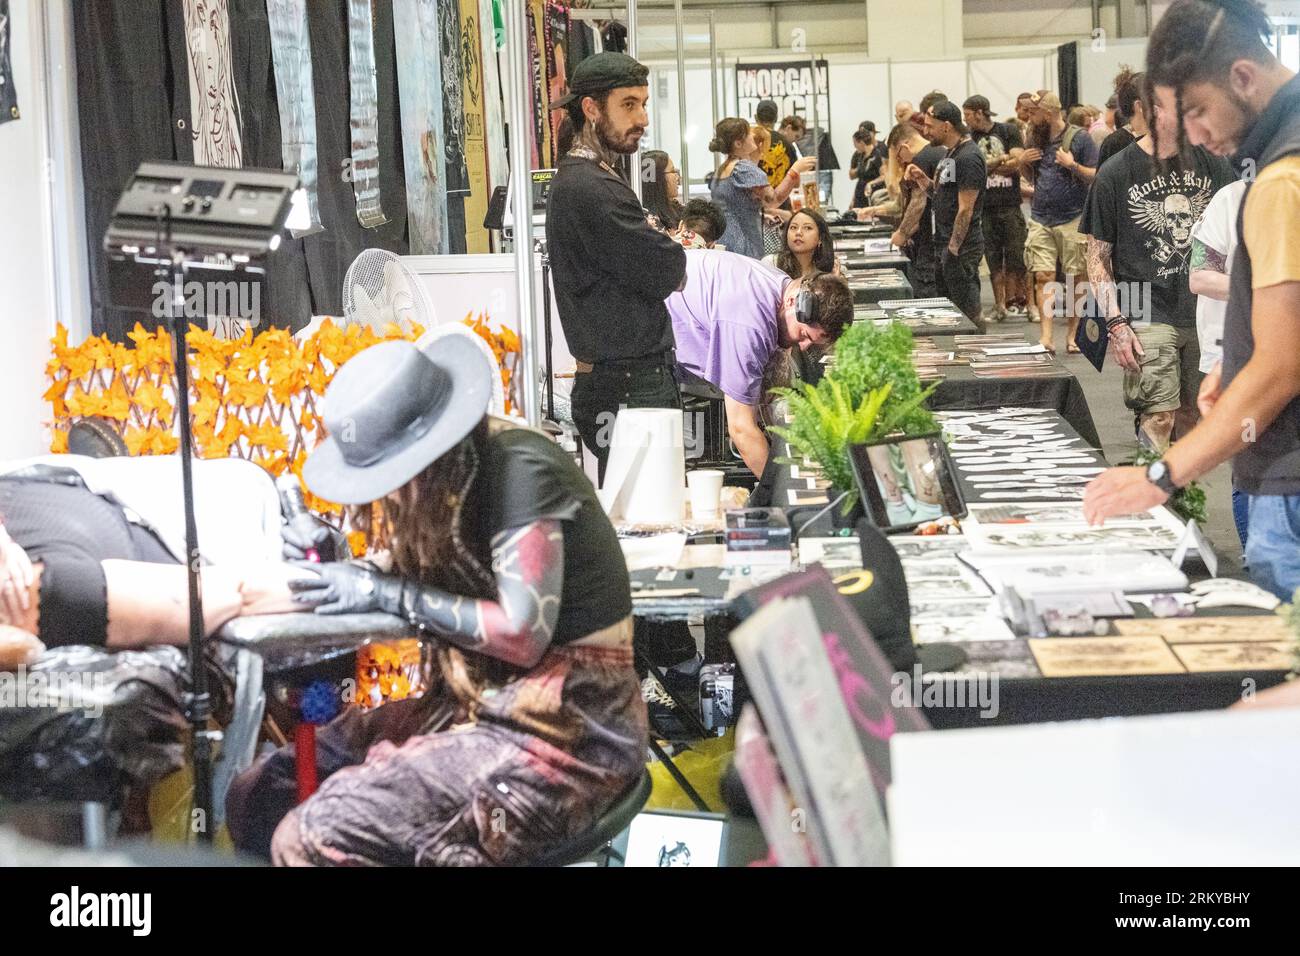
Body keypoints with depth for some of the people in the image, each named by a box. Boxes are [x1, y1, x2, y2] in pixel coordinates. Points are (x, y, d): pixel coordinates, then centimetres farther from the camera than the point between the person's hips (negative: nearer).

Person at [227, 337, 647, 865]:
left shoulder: (519, 470, -20)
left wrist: (387, 592, -19)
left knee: (310, 839, -22)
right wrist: (336, 563, -8)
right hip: (483, 701, 9)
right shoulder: (450, 473, 5)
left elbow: (523, 635, -24)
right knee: (257, 794, 3)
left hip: (566, 724, -9)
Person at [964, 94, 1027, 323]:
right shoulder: (969, 138, 7)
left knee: (1015, 258, -1)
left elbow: (1017, 164, -7)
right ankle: (999, 303, 11)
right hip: (985, 207, 2)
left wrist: (986, 166, -4)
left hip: (1010, 205, -2)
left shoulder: (1009, 131, 2)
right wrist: (1001, 160, -8)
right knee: (994, 260, 4)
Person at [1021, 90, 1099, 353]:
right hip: (1041, 220, 4)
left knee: (1075, 278, 2)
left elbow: (1097, 176, -6)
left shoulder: (1079, 138, -4)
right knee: (1043, 276, -6)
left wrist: (1072, 165, -17)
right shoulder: (1035, 139, 12)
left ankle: (1072, 333, 12)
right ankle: (1046, 336, -11)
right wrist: (1022, 162, 4)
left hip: (1073, 220, -4)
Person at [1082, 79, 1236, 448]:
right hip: (1148, 316, -4)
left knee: (1192, 418, 8)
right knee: (1159, 419, -11)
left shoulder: (1213, 165, 7)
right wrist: (1116, 324, -10)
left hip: (1206, 314, 4)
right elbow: (1098, 258, 0)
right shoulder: (1116, 174, -3)